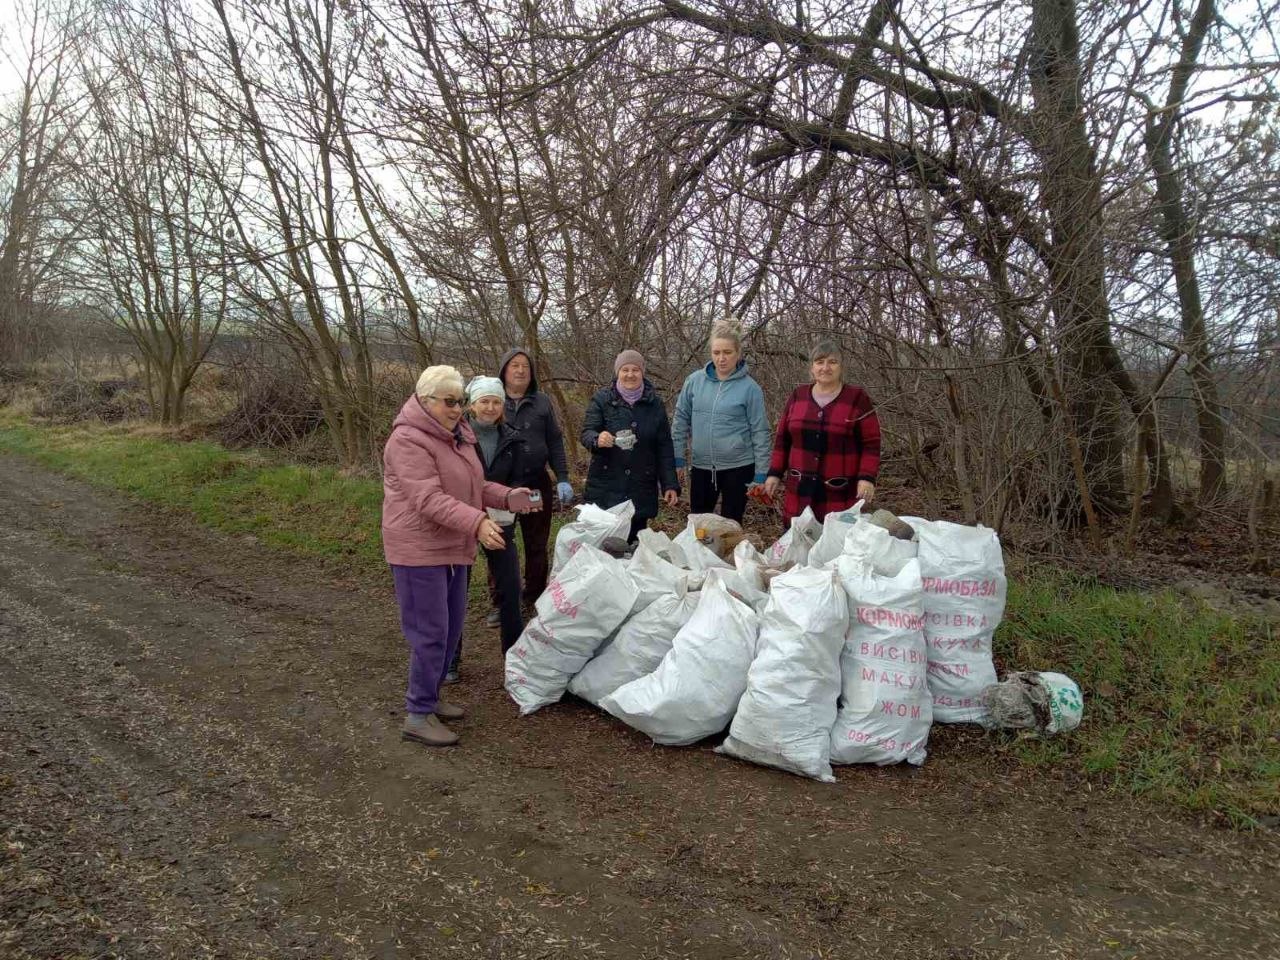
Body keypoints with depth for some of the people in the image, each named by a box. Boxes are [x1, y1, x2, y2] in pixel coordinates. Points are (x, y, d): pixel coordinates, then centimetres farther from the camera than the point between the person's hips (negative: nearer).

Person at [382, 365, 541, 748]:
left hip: (452, 548, 9)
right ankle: (417, 716, 4)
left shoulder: (457, 435, 12)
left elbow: (471, 486, 20)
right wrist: (477, 523, -39)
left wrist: (506, 497, 3)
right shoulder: (409, 440, -18)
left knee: (452, 627, 15)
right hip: (420, 549, -9)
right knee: (430, 632, -7)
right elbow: (429, 499, -28)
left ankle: (428, 697, 29)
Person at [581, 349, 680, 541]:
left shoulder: (654, 403, 5)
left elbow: (664, 447, 6)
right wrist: (597, 439, -31)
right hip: (606, 488, -2)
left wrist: (670, 484, 0)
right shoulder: (602, 398, -1)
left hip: (641, 490, 2)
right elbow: (586, 433, -8)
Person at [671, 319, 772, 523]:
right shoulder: (695, 381, 0)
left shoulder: (750, 388, -7)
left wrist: (761, 474, -5)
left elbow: (760, 433, -4)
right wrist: (677, 459, 5)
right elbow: (681, 421, 7)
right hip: (701, 466, 3)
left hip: (738, 467, -3)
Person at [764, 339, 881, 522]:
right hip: (800, 491, 3)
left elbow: (871, 443, -4)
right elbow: (783, 438, 13)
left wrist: (867, 477, -14)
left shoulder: (857, 398, -2)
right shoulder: (798, 395, 8)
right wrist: (775, 473, 6)